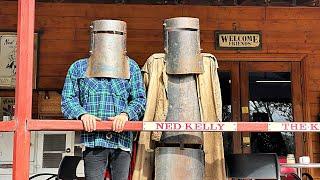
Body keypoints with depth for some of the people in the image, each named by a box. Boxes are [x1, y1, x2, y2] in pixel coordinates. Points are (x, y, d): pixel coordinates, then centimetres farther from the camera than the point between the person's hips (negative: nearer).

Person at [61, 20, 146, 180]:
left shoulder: (131, 67, 15)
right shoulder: (79, 68, 14)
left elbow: (140, 100, 9)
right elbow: (68, 99, 8)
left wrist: (126, 114, -11)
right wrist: (82, 114, -11)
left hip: (122, 138, 1)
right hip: (93, 139, -1)